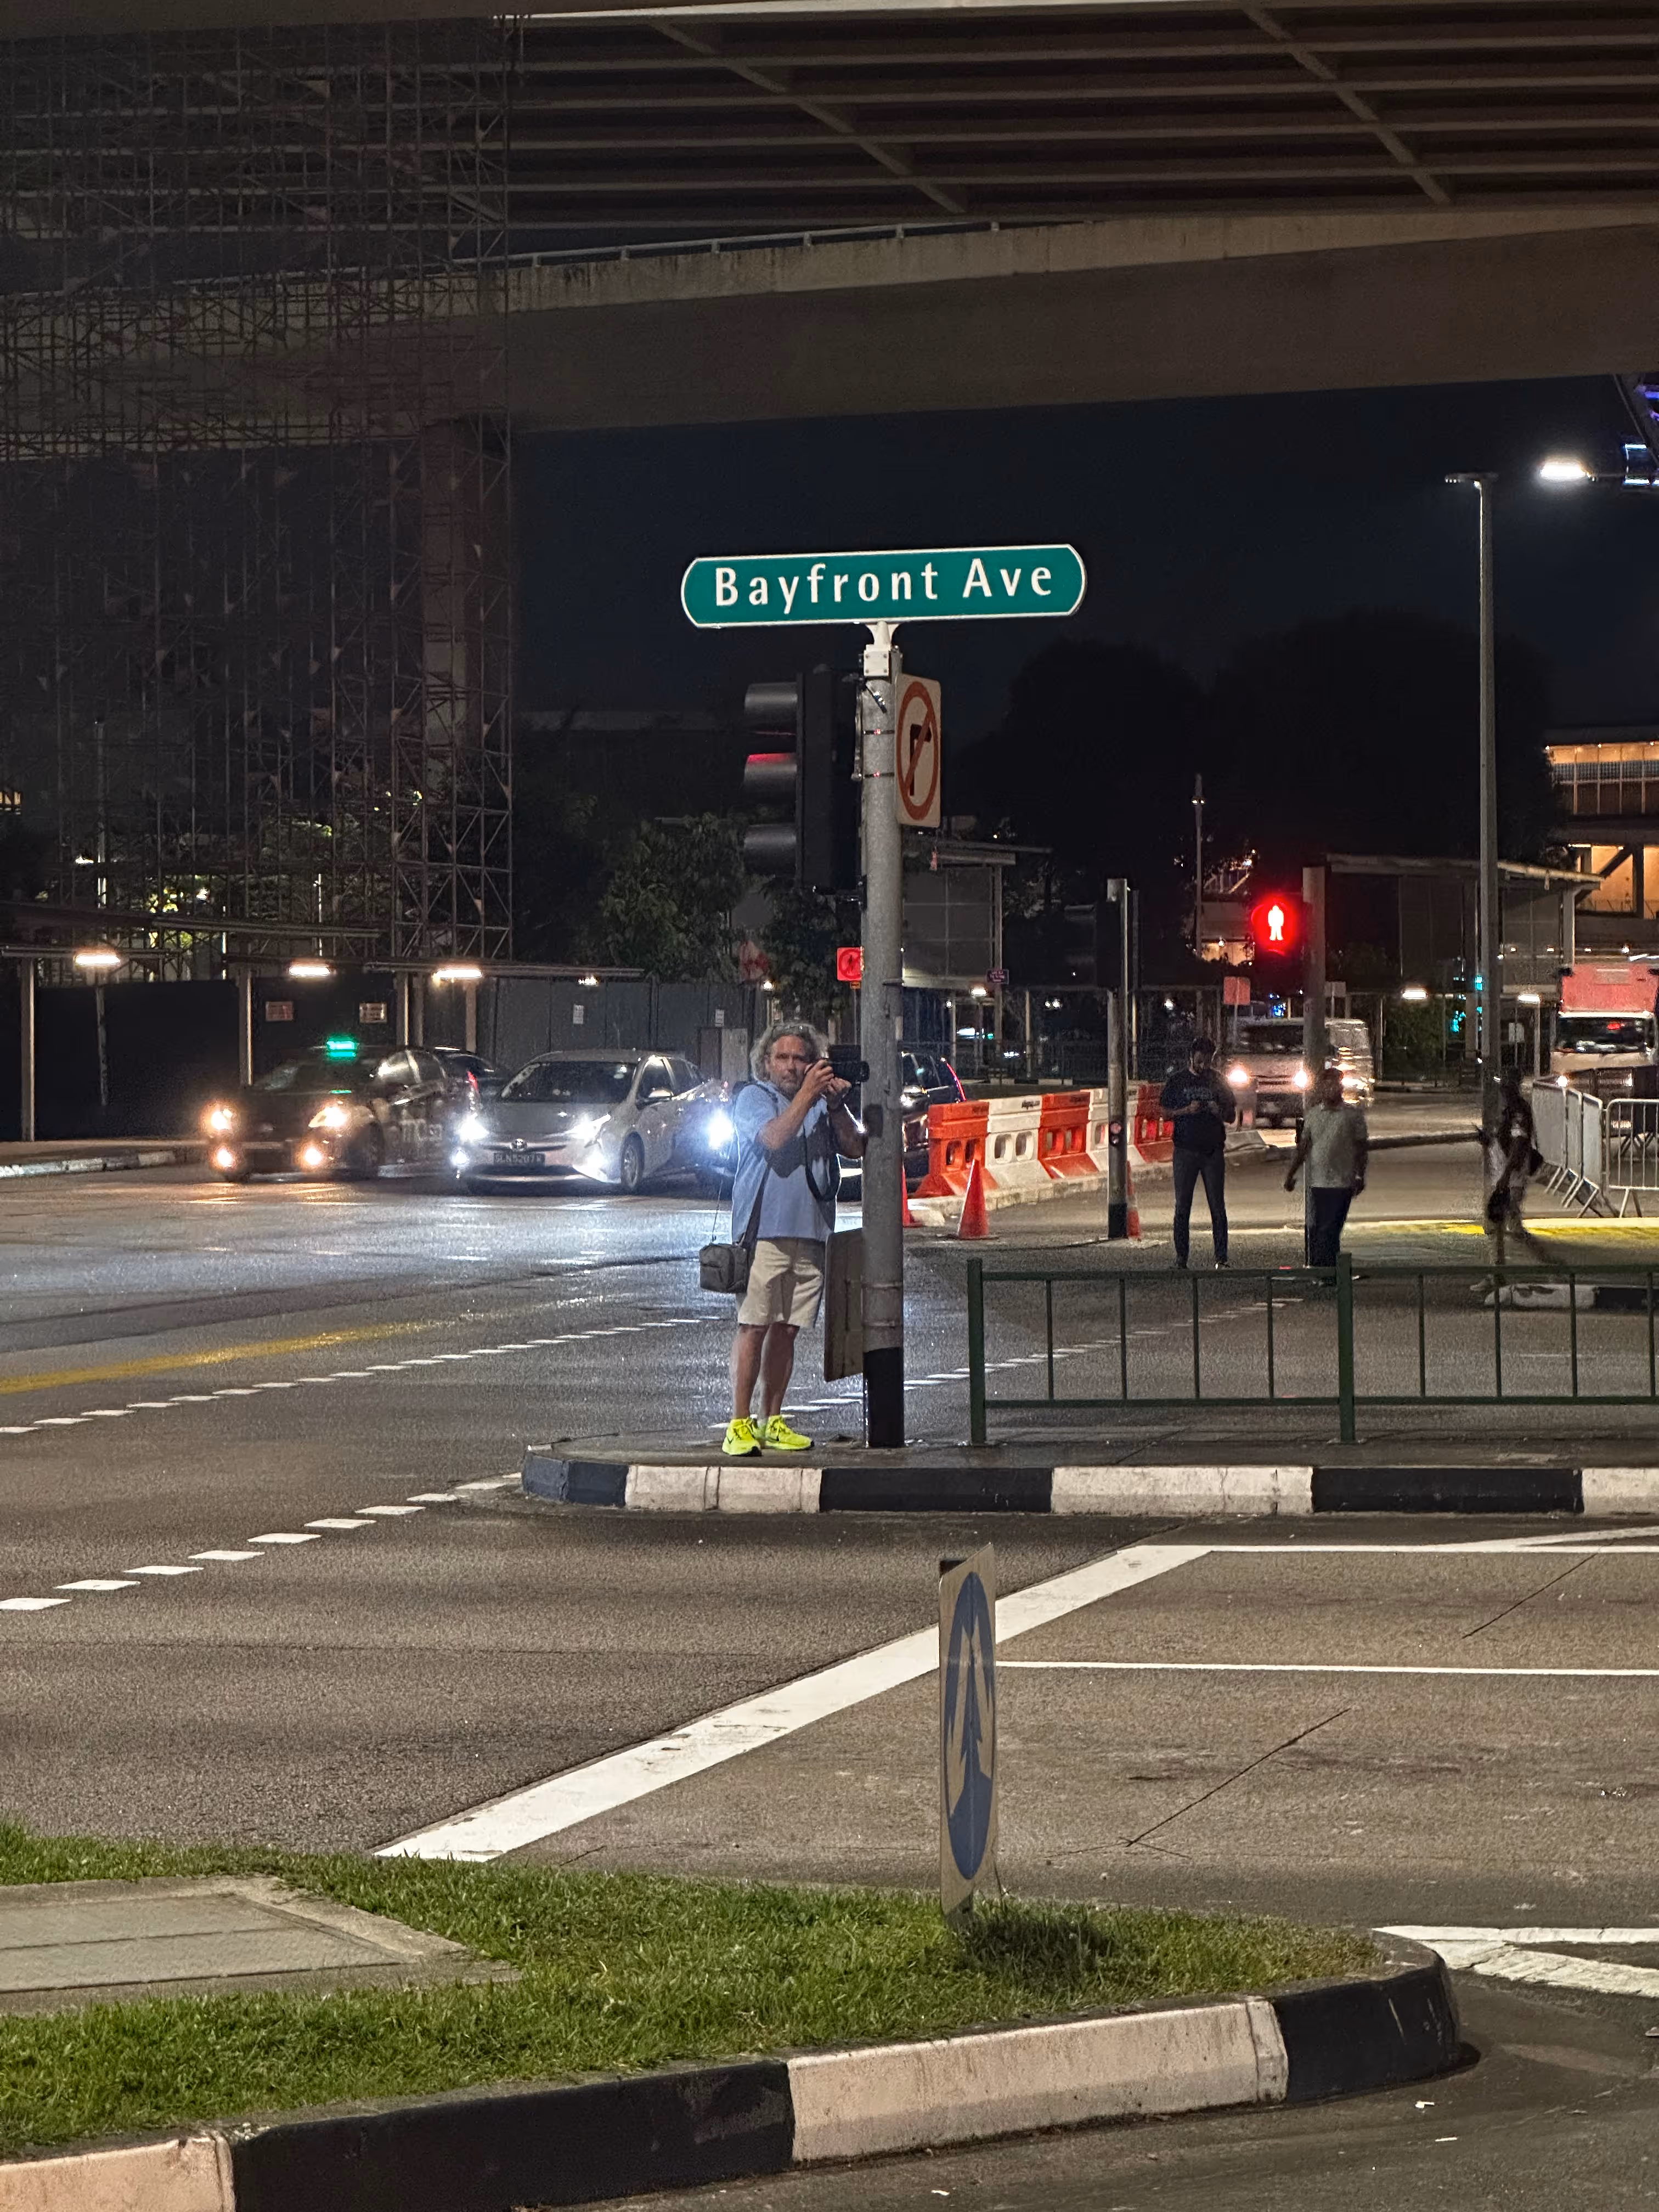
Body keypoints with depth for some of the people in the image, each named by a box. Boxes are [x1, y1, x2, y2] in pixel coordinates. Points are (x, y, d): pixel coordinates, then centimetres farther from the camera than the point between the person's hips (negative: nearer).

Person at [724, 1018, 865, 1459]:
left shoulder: (820, 1105, 16)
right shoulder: (754, 1098, 4)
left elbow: (855, 1148, 6)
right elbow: (774, 1138, -14)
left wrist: (837, 1106, -8)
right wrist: (807, 1095, -14)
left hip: (810, 1232, 5)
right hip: (764, 1229, -5)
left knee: (786, 1330, 7)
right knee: (753, 1326, -9)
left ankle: (771, 1422, 12)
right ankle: (739, 1424, -9)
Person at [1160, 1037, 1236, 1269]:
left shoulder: (1217, 1082, 12)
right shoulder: (1177, 1082, 8)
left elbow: (1232, 1117, 14)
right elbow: (1163, 1111, 5)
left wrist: (1219, 1112, -8)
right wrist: (1186, 1110, -11)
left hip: (1214, 1151, 1)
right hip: (1186, 1150, -1)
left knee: (1218, 1206, -2)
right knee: (1182, 1206, -1)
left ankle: (1221, 1257, 0)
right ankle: (1181, 1257, 3)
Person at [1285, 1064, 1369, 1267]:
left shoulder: (1353, 1115, 0)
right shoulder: (1313, 1114, 10)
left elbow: (1362, 1147, 3)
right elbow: (1303, 1147, 15)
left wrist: (1360, 1176, -3)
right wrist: (1291, 1174, 11)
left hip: (1342, 1182, -4)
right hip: (1317, 1181, 4)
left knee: (1330, 1230, -9)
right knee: (1317, 1229, 5)